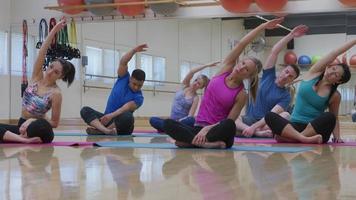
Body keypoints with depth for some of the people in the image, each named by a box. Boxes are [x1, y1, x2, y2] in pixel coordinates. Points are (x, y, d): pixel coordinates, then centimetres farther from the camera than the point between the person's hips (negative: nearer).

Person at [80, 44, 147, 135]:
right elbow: (123, 62, -11)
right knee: (85, 110, -20)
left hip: (120, 123, -4)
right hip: (107, 117, 4)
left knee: (128, 117, -40)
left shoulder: (138, 97, -9)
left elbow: (126, 108, -24)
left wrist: (111, 115, -41)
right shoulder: (124, 78, 3)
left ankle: (100, 130, -31)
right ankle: (106, 130, -43)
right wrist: (134, 50, -23)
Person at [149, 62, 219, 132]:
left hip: (183, 121, -3)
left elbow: (190, 116, -13)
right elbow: (192, 72, -12)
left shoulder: (195, 98, -3)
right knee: (152, 120, -23)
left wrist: (179, 121, -29)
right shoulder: (185, 86, 5)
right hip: (172, 120, 3)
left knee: (191, 120, -40)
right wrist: (207, 65, -12)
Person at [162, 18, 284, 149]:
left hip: (217, 130, -3)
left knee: (229, 126, -39)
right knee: (168, 124, -23)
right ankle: (207, 143, -34)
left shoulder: (241, 95, -5)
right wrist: (263, 26, 0)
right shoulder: (226, 68, 5)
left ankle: (190, 140, -31)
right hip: (199, 128, 3)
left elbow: (229, 123, -11)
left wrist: (207, 128, -25)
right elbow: (242, 44, -3)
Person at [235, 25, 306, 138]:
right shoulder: (268, 76, 9)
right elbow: (274, 51, -1)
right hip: (249, 119, 2)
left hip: (266, 123, -2)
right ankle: (257, 132, -47)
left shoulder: (286, 96, -1)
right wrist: (291, 35, -6)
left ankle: (256, 131, -47)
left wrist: (254, 126, -31)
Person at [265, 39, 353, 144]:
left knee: (329, 117, -34)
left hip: (315, 130, -1)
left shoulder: (335, 96, 3)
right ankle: (305, 139, -48)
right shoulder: (314, 73, 4)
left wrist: (337, 136, -4)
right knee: (270, 116, -28)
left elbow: (333, 119, 12)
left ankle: (293, 138, -40)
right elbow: (335, 54, 3)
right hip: (294, 127, 1)